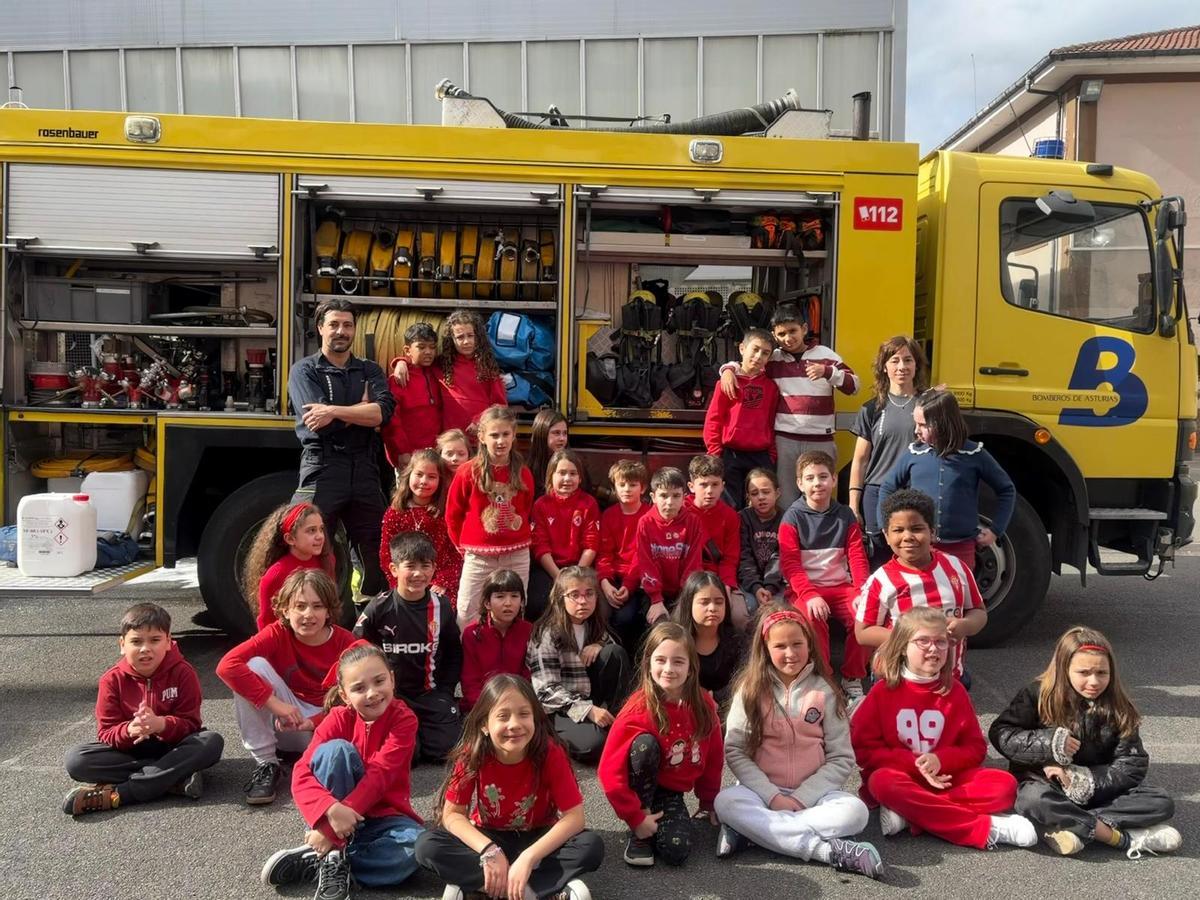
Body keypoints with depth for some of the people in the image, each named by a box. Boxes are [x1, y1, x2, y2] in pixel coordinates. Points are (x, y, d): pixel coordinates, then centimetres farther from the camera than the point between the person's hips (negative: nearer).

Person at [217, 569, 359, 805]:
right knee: (254, 665, -24)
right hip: (287, 723, 2)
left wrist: (313, 722, -29)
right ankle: (266, 764, -15)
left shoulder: (346, 643, -14)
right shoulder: (278, 633, -14)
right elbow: (227, 666, -28)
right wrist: (275, 704, -32)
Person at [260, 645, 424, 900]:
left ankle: (316, 860, -17)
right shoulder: (339, 718, -9)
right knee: (337, 749, -25)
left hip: (381, 817, 0)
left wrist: (330, 829, -31)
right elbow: (301, 774, -19)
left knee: (419, 845, -34)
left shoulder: (404, 719, -14)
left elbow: (378, 776, -24)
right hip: (341, 815, 0)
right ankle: (333, 857, -21)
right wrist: (331, 810, -39)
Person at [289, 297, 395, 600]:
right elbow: (318, 422, -11)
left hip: (364, 470, 4)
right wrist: (362, 408, -3)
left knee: (377, 553, 7)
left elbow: (383, 412, -6)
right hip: (322, 469, -3)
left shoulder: (369, 370, 15)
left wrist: (334, 411, -15)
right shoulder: (304, 370, 5)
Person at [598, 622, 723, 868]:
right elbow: (610, 771, -22)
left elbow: (714, 758, 5)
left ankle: (656, 822, 9)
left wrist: (708, 802, 11)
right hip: (640, 787, -2)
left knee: (677, 851, -26)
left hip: (671, 793, 2)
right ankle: (638, 834, -15)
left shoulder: (703, 706, -10)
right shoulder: (638, 710, -23)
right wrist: (636, 818, -22)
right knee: (646, 743, -33)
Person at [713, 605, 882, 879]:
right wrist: (772, 797, -16)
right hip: (763, 790, 0)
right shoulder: (750, 689, 0)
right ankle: (828, 849, -31)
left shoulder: (825, 690, 0)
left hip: (813, 792, 1)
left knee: (854, 811, -28)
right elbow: (735, 751, -4)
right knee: (727, 802, -31)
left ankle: (754, 828, -23)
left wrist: (802, 797, -13)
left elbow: (842, 758, -2)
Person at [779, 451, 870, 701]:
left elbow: (857, 558, 5)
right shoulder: (793, 517, 0)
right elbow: (790, 564, -8)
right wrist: (810, 595, -23)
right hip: (804, 589, -3)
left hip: (841, 587, 3)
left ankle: (852, 679, -6)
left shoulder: (845, 516, 10)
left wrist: (861, 592, -13)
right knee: (813, 619, -34)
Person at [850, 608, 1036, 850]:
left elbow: (975, 748, 5)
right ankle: (986, 828, -29)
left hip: (944, 778, 3)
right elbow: (864, 749, -6)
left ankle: (908, 813, -25)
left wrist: (940, 760, -15)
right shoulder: (883, 690, -3)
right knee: (883, 783, -36)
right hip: (899, 776, -3)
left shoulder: (955, 691, 4)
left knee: (1005, 785, -19)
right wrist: (915, 764, -18)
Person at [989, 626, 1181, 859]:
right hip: (1047, 784, -3)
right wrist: (1048, 743, -23)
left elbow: (1133, 764, -4)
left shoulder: (1117, 709, -1)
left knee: (1162, 803, -18)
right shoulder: (1038, 695, -8)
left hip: (1100, 789, 3)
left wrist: (1086, 780, -18)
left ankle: (1074, 826, -27)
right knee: (1034, 799, -36)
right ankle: (1124, 838, -30)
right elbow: (1000, 733, -9)